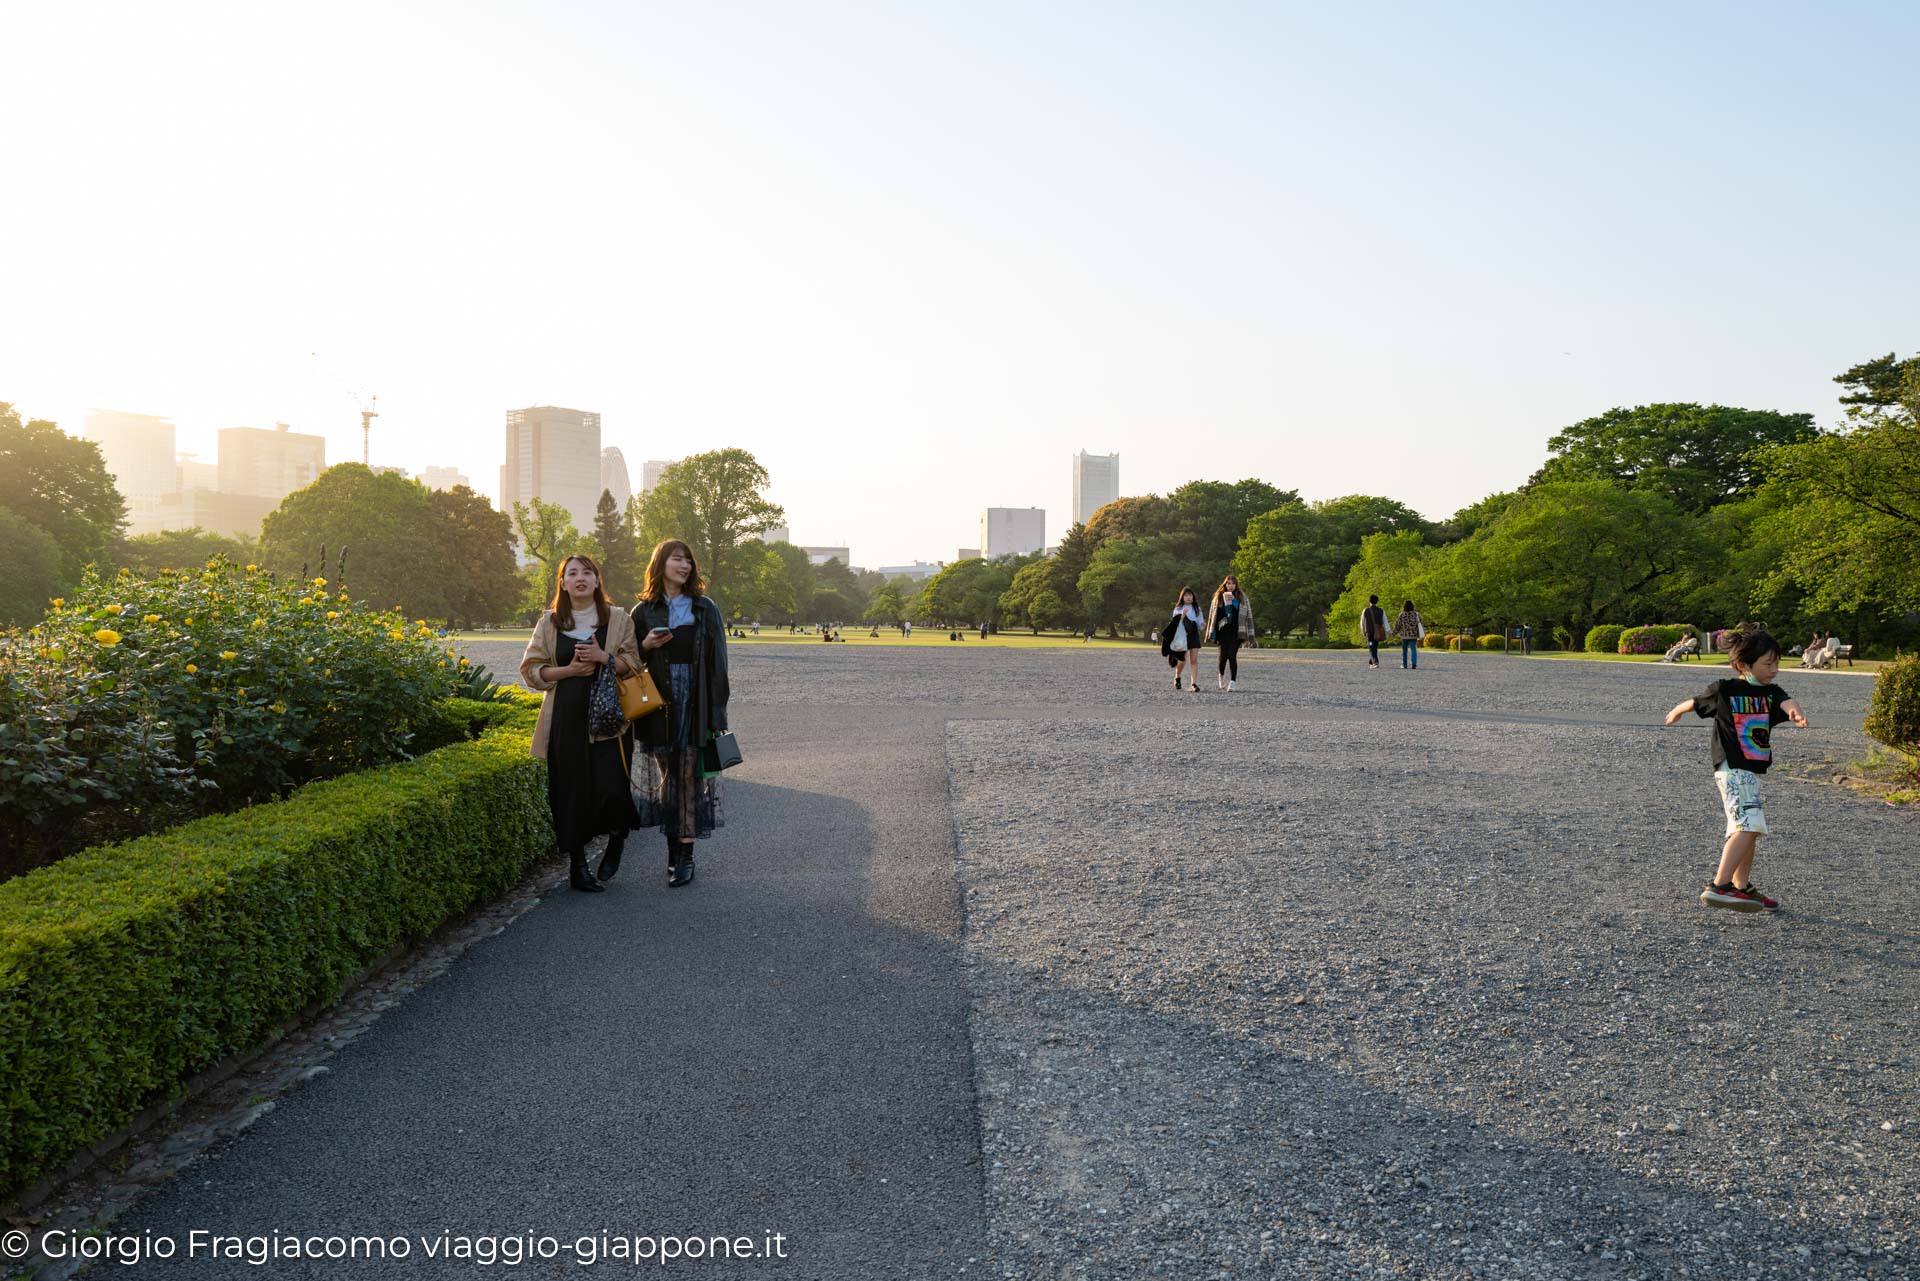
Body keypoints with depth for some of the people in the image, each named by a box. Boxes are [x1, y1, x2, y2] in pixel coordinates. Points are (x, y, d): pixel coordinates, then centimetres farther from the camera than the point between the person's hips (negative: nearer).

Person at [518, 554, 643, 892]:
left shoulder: (618, 619, 5)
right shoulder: (549, 623, 7)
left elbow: (634, 663, 5)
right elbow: (531, 669, 6)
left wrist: (604, 658, -13)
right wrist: (568, 670, -9)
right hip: (566, 720, 1)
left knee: (611, 789, -11)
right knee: (571, 792, 2)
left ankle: (617, 841, 20)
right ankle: (577, 865, 15)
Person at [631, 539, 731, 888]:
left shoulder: (705, 608, 3)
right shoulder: (644, 611, 7)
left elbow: (717, 662, 0)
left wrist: (717, 712, -6)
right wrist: (645, 646, -9)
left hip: (695, 702, -1)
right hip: (659, 703, 2)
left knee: (689, 775, -4)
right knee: (666, 775, 5)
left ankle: (686, 855, 0)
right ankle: (673, 849, 15)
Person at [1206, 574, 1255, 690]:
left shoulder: (1242, 598, 7)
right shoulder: (1218, 597, 8)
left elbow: (1248, 615, 8)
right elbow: (1212, 615, 10)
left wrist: (1250, 634, 3)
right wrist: (1211, 632, 6)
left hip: (1236, 632, -1)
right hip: (1223, 632, 1)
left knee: (1232, 655, -10)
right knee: (1223, 655, 1)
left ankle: (1233, 681, -5)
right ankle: (1222, 677, 25)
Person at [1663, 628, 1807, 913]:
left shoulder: (1771, 693, 6)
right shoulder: (1724, 690, -6)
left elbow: (1787, 703, -17)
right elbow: (1694, 703, 12)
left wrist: (1797, 712, -41)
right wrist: (1675, 713, 33)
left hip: (1751, 771, 7)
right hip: (1732, 769, -7)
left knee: (1749, 829, 15)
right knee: (1749, 825, -20)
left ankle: (1742, 888, 28)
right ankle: (1718, 887, -26)